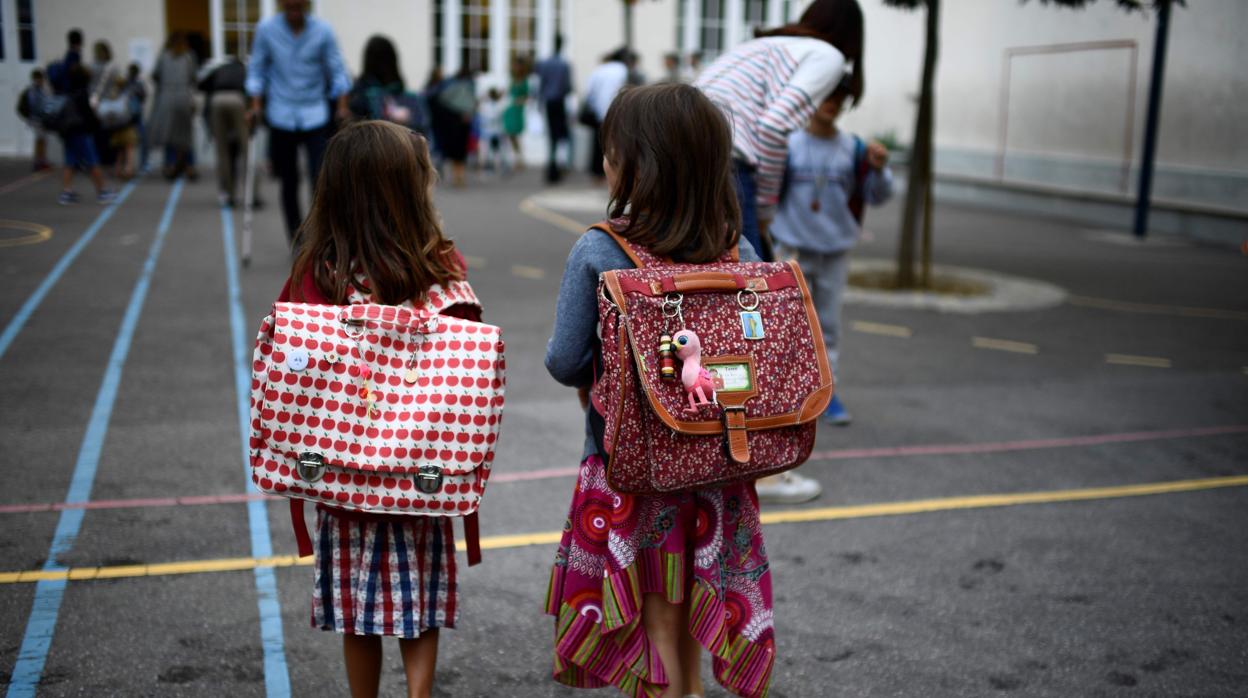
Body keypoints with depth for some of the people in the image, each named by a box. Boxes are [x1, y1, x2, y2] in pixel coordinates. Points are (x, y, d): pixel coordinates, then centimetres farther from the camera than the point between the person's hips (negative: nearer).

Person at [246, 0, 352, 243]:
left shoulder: (323, 31, -4)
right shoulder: (266, 29, -3)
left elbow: (337, 70, 1)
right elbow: (257, 70, 4)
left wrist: (342, 106, -10)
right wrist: (256, 105, -5)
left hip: (315, 116, -1)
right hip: (281, 117, 1)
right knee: (289, 182, 8)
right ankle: (296, 239, 20)